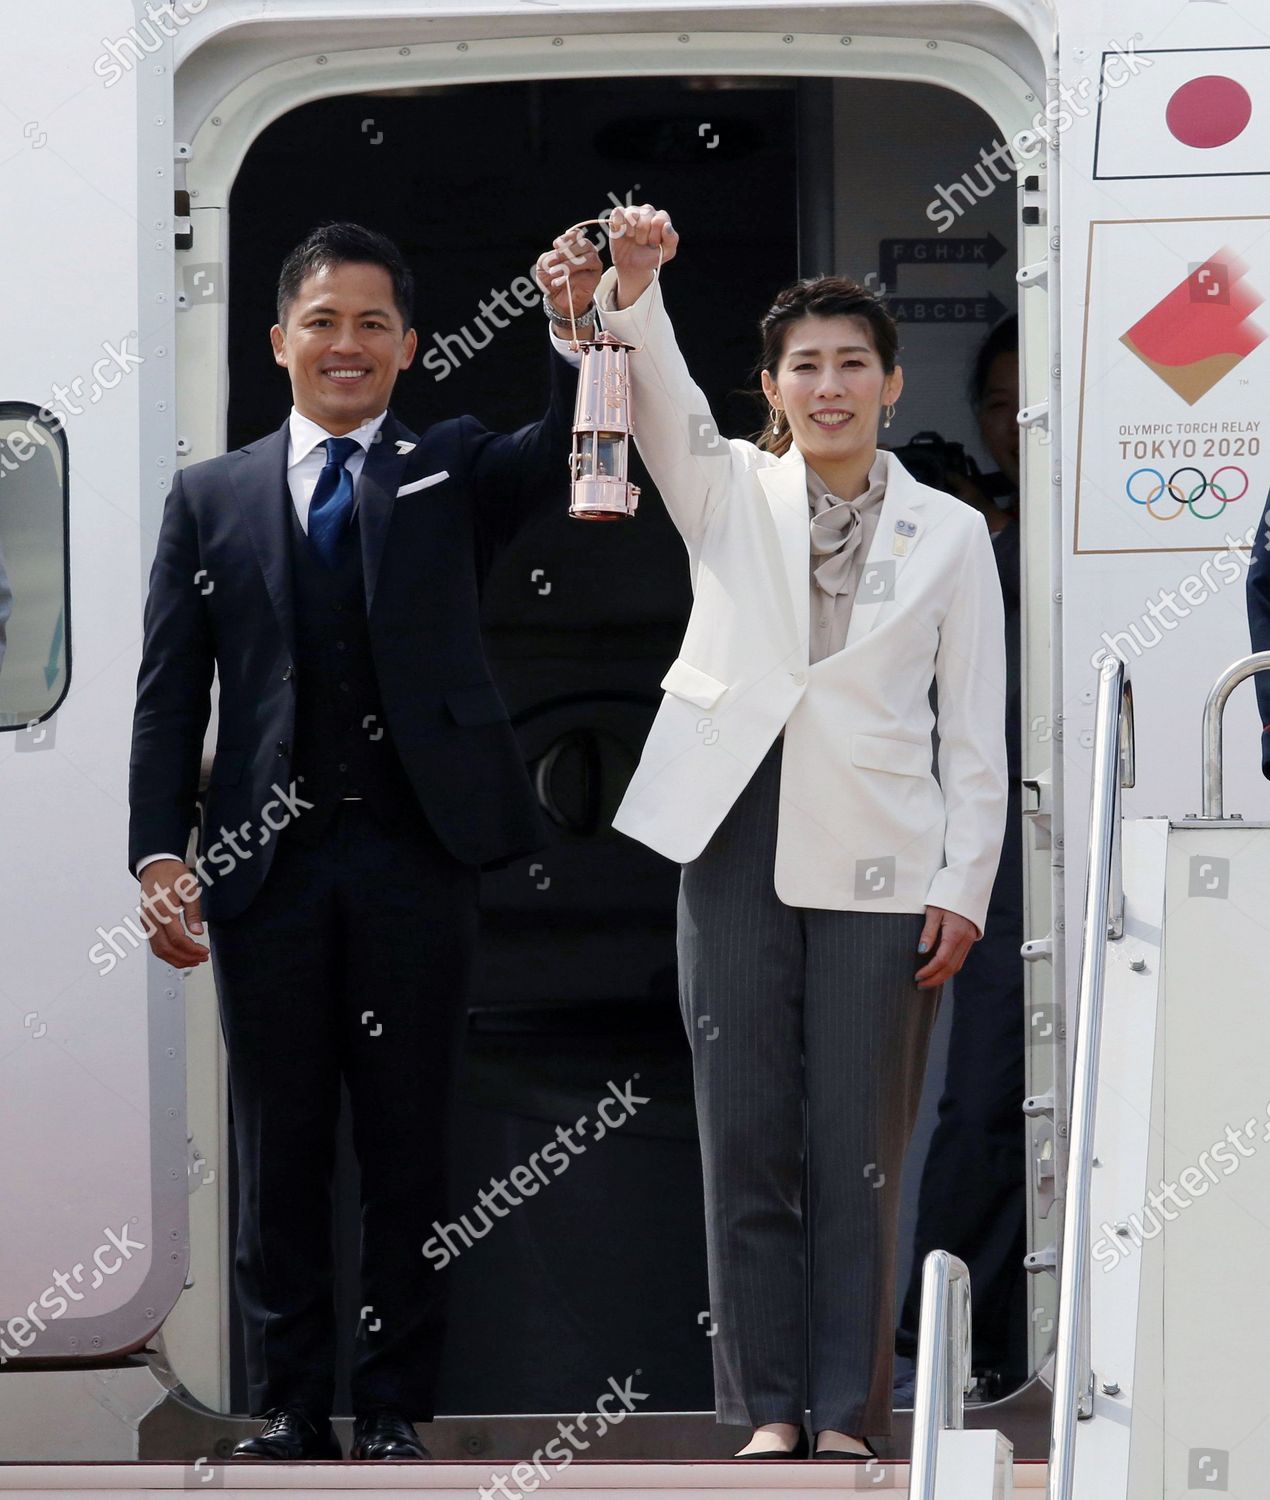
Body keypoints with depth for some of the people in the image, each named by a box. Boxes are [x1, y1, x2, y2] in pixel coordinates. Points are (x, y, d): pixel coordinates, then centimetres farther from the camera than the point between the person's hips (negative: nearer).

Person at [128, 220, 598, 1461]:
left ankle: (395, 1409, 12)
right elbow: (169, 692, 6)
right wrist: (157, 854, -4)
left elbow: (564, 459, -12)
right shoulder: (211, 497, 10)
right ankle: (290, 1408, 14)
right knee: (280, 1150, 6)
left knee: (408, 1149, 4)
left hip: (416, 858, -1)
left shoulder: (452, 471, 9)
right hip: (266, 863, 1)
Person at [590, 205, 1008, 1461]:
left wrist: (965, 886, -2)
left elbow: (975, 731, 5)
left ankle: (848, 1412, 6)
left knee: (859, 1155, 0)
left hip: (874, 864, -1)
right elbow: (657, 396, -10)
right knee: (745, 1142, 2)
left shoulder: (948, 536, 7)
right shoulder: (731, 494, 9)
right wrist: (632, 293, -30)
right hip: (736, 849, 1)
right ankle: (769, 1405, 9)